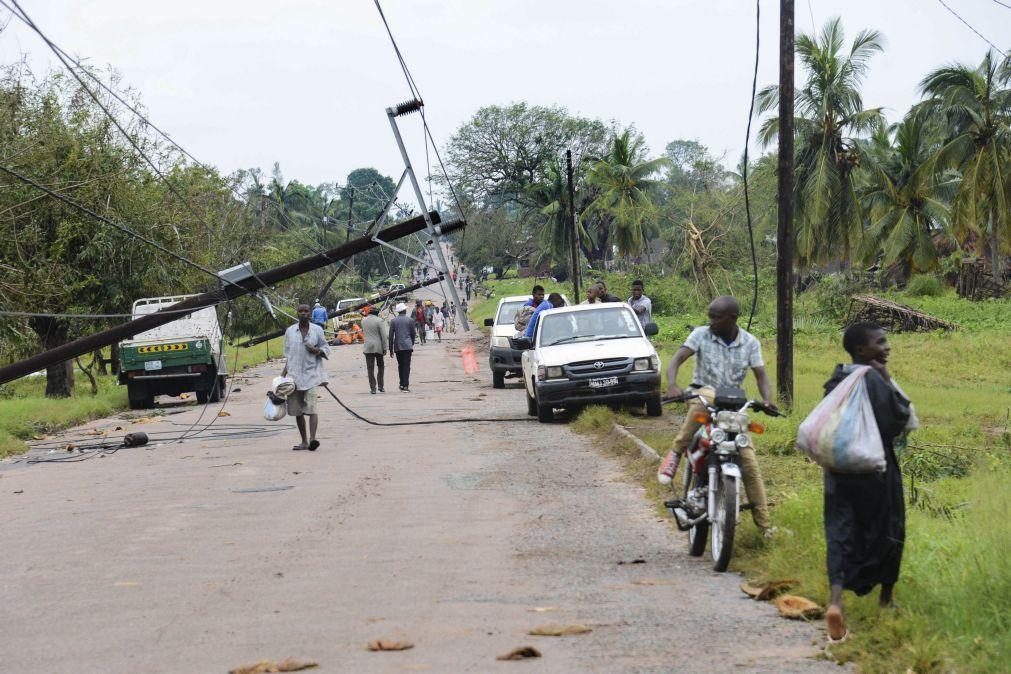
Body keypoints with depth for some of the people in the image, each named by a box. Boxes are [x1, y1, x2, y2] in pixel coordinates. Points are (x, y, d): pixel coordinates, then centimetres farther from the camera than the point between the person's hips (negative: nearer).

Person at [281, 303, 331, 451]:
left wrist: (317, 351, -12)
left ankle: (312, 439, -27)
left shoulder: (317, 330, 4)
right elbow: (287, 354, 16)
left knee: (311, 408, -18)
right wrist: (284, 371, 9)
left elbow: (326, 348, 10)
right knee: (297, 410, 7)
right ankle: (304, 441, 16)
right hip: (294, 375, 4)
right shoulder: (290, 331, 10)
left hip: (311, 373, -3)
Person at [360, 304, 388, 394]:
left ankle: (373, 388, -2)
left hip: (368, 347, 1)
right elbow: (383, 335, -9)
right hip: (378, 347, -1)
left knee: (370, 368, 2)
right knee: (381, 367, 14)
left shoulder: (363, 320, 2)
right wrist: (384, 348, -4)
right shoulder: (379, 321, -7)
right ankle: (380, 386, 8)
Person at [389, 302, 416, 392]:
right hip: (407, 346, -2)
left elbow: (391, 335, 1)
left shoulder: (394, 321, 2)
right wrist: (412, 344, 20)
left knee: (400, 366, 15)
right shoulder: (410, 320, -1)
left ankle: (402, 384, 19)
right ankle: (405, 386, -9)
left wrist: (391, 348, 6)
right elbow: (413, 333, 4)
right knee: (406, 366, -3)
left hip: (397, 347, 2)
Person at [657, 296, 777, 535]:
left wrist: (767, 399, -25)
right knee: (703, 402, -43)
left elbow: (761, 375, -3)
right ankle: (676, 452, -30)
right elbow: (677, 359, -15)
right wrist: (672, 384, -36)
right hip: (703, 392, -2)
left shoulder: (750, 343, 2)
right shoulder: (701, 334, -5)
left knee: (749, 462, -8)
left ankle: (764, 522, -1)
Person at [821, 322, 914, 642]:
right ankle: (885, 599, 27)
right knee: (887, 532, 13)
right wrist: (888, 381, -8)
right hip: (875, 469, -5)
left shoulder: (836, 382, 7)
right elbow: (901, 421, -14)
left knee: (840, 532, -1)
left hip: (839, 469, 6)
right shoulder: (874, 382, -16)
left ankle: (836, 599, -21)